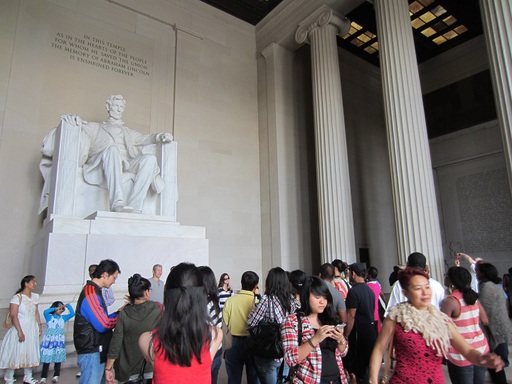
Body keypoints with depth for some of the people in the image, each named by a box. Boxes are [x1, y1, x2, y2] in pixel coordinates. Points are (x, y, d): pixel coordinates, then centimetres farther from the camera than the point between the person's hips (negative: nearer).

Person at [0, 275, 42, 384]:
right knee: (15, 353, 2)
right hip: (21, 329, -6)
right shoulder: (17, 297, -14)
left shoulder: (35, 297, 6)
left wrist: (39, 326, 10)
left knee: (30, 353, 12)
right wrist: (20, 331, -20)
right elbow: (13, 315, -16)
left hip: (32, 329, 6)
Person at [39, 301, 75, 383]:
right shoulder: (49, 317, 0)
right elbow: (45, 312, -20)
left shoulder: (63, 318, 9)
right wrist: (55, 309, -13)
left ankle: (56, 376, 15)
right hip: (49, 341, -3)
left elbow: (72, 313, 2)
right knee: (47, 359, -2)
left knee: (58, 359, 6)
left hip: (59, 342, 3)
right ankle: (43, 377, 5)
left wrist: (67, 305, -2)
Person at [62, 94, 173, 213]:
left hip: (126, 163, 3)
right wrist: (73, 119, -11)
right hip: (102, 163, -2)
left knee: (150, 158, -30)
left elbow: (145, 138, 24)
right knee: (113, 149, -39)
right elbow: (83, 128, 13)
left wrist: (160, 136, 3)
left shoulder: (128, 132, 39)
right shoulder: (96, 127, 31)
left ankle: (134, 207, -43)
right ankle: (117, 203, -56)